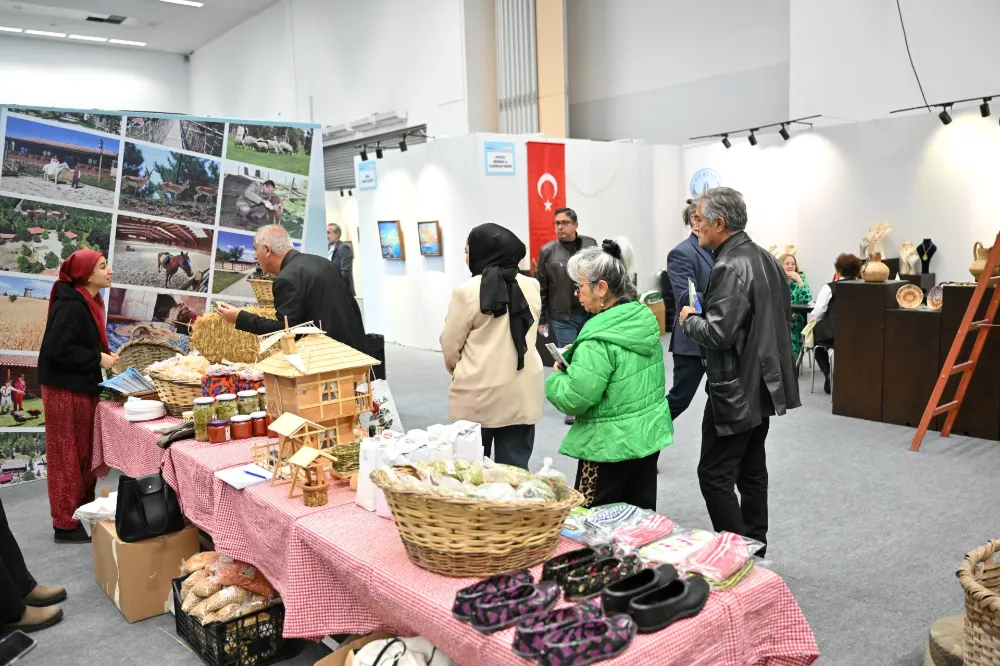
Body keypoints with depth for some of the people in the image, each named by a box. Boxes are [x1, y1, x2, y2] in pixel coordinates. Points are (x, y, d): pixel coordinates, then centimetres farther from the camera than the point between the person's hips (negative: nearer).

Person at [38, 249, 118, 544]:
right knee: (68, 456, -1)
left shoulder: (88, 302, 10)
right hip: (66, 391, -9)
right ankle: (66, 524, 8)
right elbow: (57, 349, -26)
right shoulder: (70, 306, -20)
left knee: (83, 453, 16)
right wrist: (98, 359, -19)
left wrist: (104, 355, 5)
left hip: (82, 388, 9)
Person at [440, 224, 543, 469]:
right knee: (515, 468, 8)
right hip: (521, 394, 4)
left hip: (478, 394, -3)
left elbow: (450, 345, -2)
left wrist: (458, 371, 17)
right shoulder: (532, 287, 2)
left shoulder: (467, 291, -12)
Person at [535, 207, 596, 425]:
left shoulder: (590, 245, 4)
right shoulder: (547, 251, 0)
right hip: (562, 317, -2)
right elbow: (541, 288, 2)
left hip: (591, 313, 2)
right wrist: (541, 319, 2)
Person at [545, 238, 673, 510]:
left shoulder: (599, 340, -24)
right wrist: (578, 359, 9)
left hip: (611, 445, -8)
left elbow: (573, 400, -22)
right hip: (650, 434, 8)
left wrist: (558, 376, -3)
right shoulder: (645, 317, 2)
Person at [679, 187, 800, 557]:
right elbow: (784, 315, 19)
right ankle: (756, 551, 26)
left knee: (715, 474, -2)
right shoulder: (765, 258, 10)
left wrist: (689, 319, -8)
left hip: (735, 390, -10)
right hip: (763, 384, 10)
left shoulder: (730, 268, -20)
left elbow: (717, 334, -27)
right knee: (752, 471, 16)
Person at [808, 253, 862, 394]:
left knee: (815, 334, 27)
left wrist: (811, 320, 17)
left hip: (833, 335, -4)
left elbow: (816, 315, -5)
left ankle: (829, 375, 16)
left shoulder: (829, 287, -4)